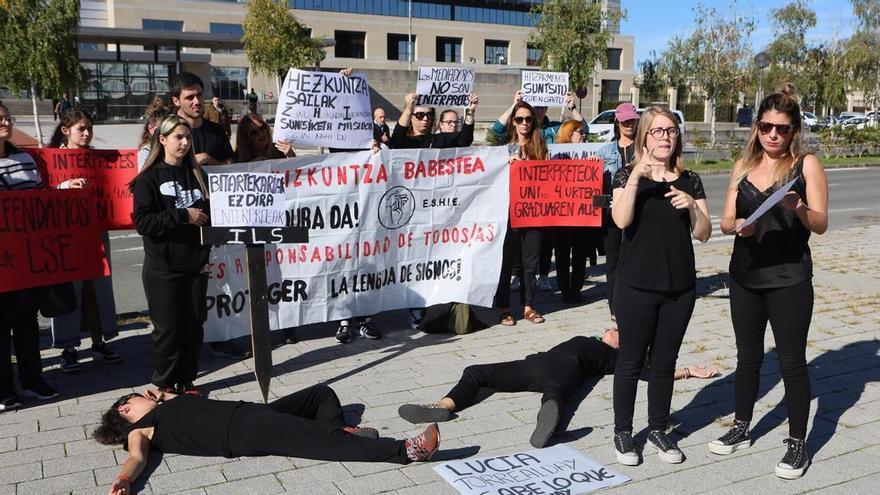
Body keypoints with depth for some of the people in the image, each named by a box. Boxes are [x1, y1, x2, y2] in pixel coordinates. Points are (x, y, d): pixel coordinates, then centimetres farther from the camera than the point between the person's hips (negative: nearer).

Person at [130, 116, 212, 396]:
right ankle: (165, 384, 17)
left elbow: (208, 212, 15)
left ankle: (186, 380, 22)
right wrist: (183, 216, -17)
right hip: (164, 268, -4)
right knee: (168, 328, 2)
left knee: (194, 325, 8)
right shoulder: (149, 178, -3)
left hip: (196, 264, 4)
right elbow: (143, 222, -12)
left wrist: (207, 254, 5)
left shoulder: (196, 174, 11)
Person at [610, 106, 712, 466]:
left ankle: (658, 430, 27)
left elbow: (704, 234, 3)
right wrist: (637, 175, -26)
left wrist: (692, 206, -15)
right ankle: (622, 432, 21)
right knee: (631, 362, 6)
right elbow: (621, 220, -20)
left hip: (680, 287, 3)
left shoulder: (689, 180, 7)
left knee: (665, 362, 13)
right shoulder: (628, 175, -3)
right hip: (637, 287, -3)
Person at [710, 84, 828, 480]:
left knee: (792, 361, 3)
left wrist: (798, 209, -29)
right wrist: (738, 225, -17)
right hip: (745, 276, 4)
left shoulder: (806, 164, -4)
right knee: (748, 356, 15)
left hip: (789, 280, -4)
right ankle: (741, 429, 30)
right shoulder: (743, 165, 7)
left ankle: (797, 443, 16)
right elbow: (725, 222, 5)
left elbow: (821, 224, -9)